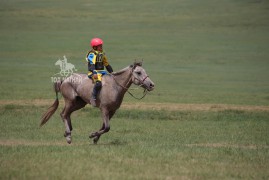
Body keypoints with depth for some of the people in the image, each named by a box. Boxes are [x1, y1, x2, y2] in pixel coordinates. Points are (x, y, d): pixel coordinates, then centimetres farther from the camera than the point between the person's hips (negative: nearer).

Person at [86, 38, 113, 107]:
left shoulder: (102, 54, 18)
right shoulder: (92, 54, -8)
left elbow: (107, 65, 26)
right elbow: (91, 64, -20)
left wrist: (112, 72, 24)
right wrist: (94, 73, -34)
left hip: (102, 72, 9)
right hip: (94, 73, -9)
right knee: (98, 83, -34)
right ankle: (93, 98, -25)